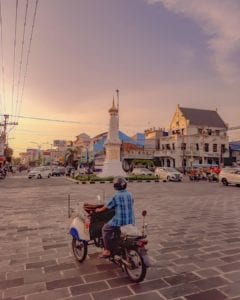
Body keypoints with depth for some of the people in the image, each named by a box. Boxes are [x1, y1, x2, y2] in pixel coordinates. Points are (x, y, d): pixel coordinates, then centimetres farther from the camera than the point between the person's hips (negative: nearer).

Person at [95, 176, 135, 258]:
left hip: (120, 221, -6)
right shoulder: (130, 195, 5)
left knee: (105, 229, 12)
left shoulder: (116, 196, -12)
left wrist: (99, 210, 16)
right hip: (131, 221, 7)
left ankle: (107, 250, 11)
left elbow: (107, 207, -3)